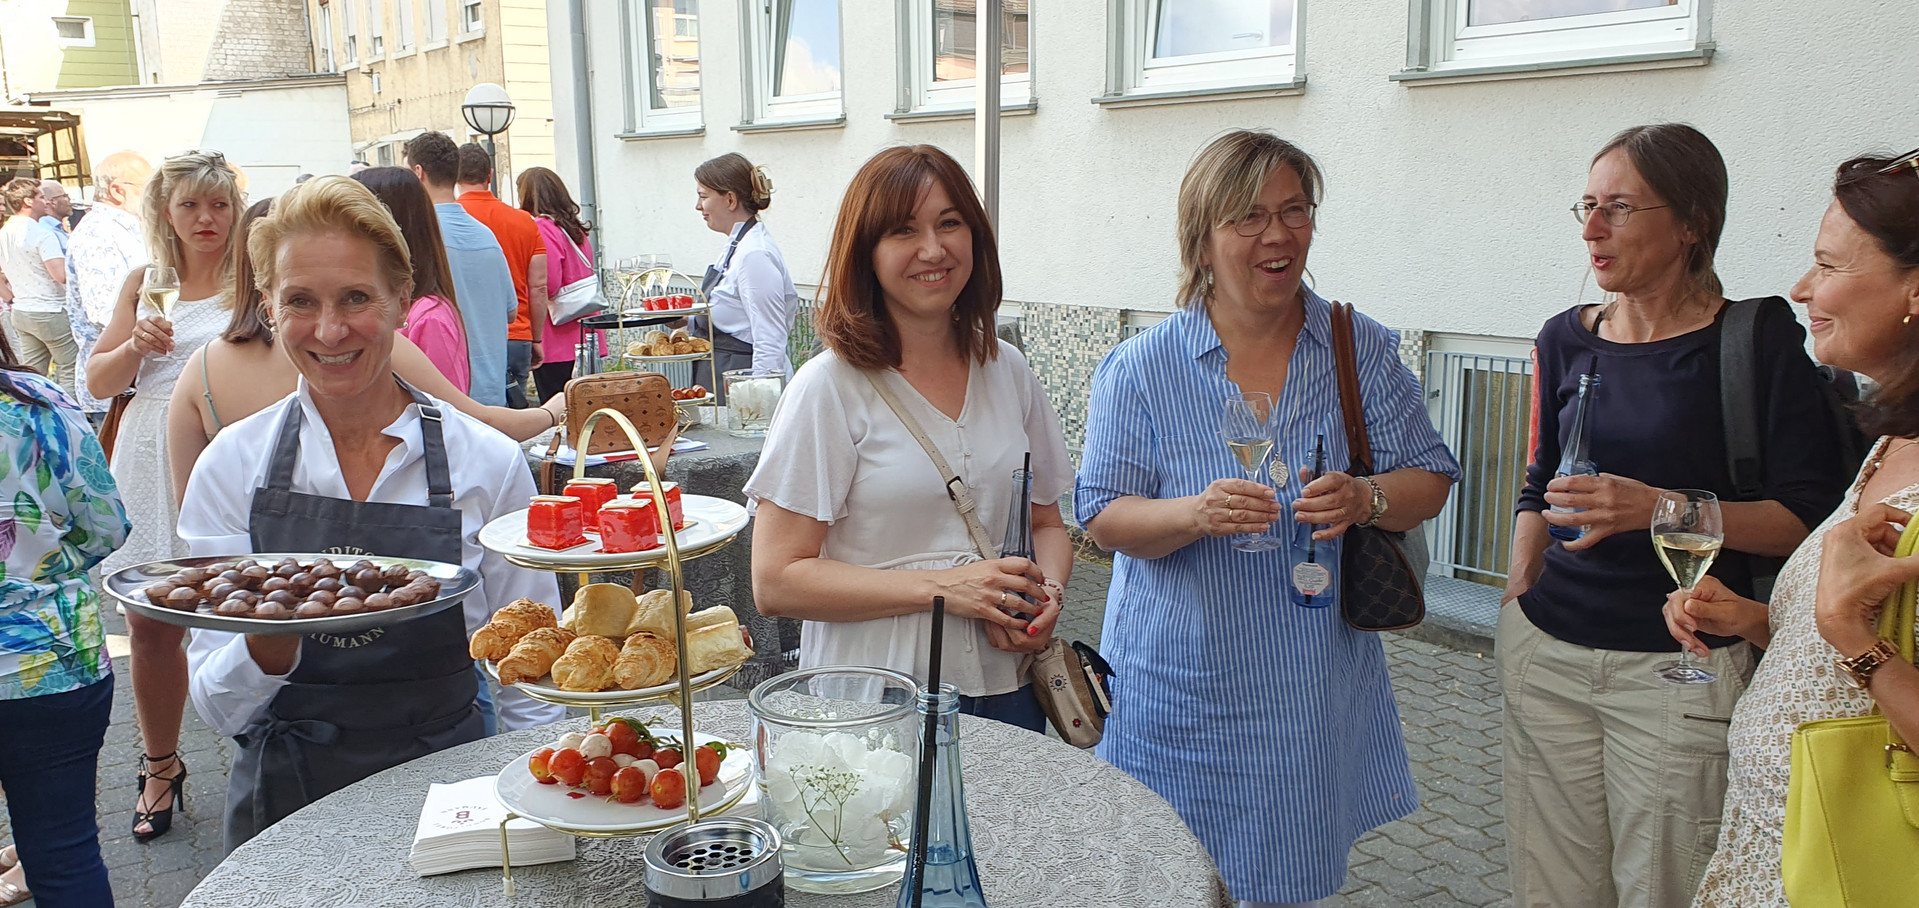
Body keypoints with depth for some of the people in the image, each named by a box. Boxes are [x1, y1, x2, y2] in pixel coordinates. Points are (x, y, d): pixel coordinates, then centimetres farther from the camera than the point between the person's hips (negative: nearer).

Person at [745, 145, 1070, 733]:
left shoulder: (1008, 371, 4)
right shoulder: (831, 388, -12)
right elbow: (776, 581, -15)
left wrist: (1045, 593, -8)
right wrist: (940, 586, -21)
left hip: (1006, 690, 5)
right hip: (871, 704, -4)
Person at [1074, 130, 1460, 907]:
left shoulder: (1363, 350, 1)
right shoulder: (1141, 368, -6)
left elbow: (1429, 479, 3)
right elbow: (1105, 518, -7)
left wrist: (1365, 499, -20)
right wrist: (1198, 514, -26)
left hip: (1315, 688, 2)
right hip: (1182, 684, -2)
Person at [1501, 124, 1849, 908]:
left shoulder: (1759, 342, -6)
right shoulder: (1567, 339, 8)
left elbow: (1809, 520, -9)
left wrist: (1663, 509, -21)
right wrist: (1519, 600, 11)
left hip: (1679, 667, -4)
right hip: (1548, 652, 4)